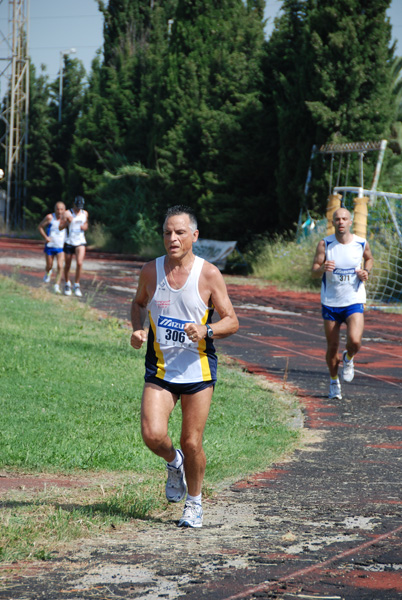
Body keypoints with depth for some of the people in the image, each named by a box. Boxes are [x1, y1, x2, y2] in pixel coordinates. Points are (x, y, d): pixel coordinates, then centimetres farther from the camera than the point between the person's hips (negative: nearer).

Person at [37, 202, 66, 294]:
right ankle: (48, 273, 48)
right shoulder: (50, 217, -11)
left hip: (61, 247, 1)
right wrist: (45, 237, -13)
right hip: (50, 246, -1)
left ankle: (57, 286, -6)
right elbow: (40, 226, -1)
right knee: (49, 266, 12)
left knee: (60, 266, -13)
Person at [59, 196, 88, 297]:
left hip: (80, 242, 1)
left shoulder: (85, 213, 7)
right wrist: (67, 222, -28)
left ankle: (77, 285, -6)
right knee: (67, 265, 8)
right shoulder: (68, 213, -5)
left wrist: (85, 227, -4)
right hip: (69, 242, -1)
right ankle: (67, 283, 32)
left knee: (79, 263, -17)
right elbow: (60, 227, -9)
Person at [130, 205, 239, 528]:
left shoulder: (209, 274, -7)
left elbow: (232, 321, -2)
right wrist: (138, 329, 1)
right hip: (160, 368, 2)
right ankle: (173, 463, 21)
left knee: (192, 444, 1)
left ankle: (194, 502, 26)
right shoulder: (150, 271, 0)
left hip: (198, 369, -2)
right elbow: (139, 303, 21)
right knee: (153, 435, -15)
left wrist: (206, 330, -22)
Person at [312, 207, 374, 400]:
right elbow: (314, 272, -10)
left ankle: (348, 359, 16)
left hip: (354, 301, 0)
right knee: (332, 346, 7)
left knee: (354, 342, -20)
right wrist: (323, 268, -32)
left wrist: (366, 271, -2)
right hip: (330, 303, 0)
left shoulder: (361, 244, -3)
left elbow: (369, 258, 19)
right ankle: (334, 382, 30)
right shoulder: (324, 244, -8)